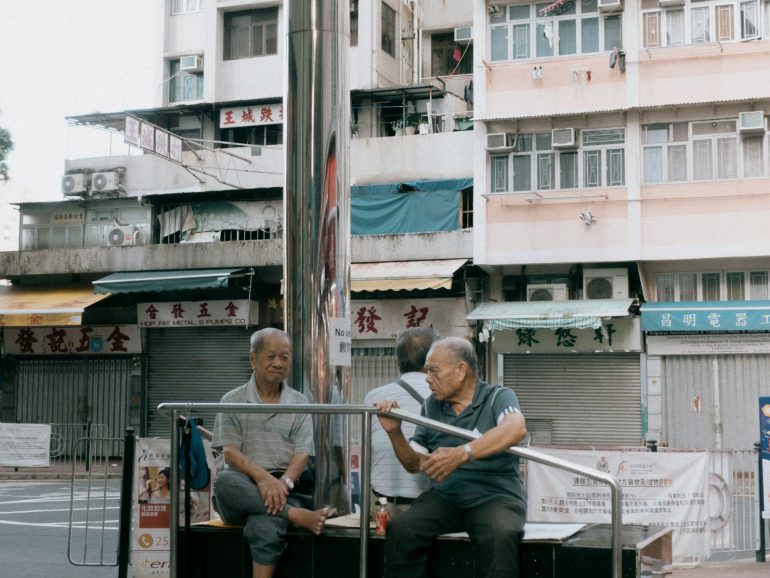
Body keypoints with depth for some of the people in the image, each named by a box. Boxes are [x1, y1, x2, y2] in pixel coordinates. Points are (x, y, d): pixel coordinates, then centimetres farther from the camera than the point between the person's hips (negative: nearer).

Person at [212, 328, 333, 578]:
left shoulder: (299, 403, 14)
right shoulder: (232, 401, 11)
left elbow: (302, 453, 3)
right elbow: (231, 453, -2)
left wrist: (284, 482, -19)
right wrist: (263, 477, -21)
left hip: (285, 489, -1)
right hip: (245, 487, 1)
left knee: (265, 526, -36)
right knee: (225, 480, -36)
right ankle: (296, 515, -34)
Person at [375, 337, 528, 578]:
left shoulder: (498, 397, -4)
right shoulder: (431, 406, 12)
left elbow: (516, 429, -27)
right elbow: (414, 464, 17)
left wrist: (463, 453, -39)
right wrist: (394, 432, -3)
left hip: (494, 495, -4)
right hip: (444, 497, 4)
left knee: (500, 537, -36)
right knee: (400, 531, -25)